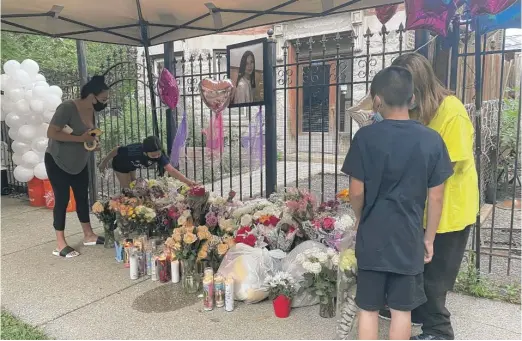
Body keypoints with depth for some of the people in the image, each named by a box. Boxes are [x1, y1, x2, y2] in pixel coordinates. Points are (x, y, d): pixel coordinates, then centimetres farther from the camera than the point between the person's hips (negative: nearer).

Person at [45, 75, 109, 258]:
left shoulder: (91, 111, 1)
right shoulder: (67, 108, -23)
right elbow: (51, 133, -28)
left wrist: (92, 141, -5)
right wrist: (80, 138, -28)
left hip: (78, 163, 8)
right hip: (57, 162, -8)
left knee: (82, 197, 12)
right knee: (62, 199, -5)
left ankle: (89, 235, 24)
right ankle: (60, 244, 4)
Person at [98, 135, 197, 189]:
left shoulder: (159, 155, -36)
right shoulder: (135, 151, -46)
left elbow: (171, 170, -46)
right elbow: (117, 150, -28)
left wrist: (188, 181, -60)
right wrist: (105, 162, -11)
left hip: (132, 166, 5)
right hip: (120, 165, -4)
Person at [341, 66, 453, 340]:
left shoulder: (366, 137, -11)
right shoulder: (432, 140, -5)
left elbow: (357, 191, -7)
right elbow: (435, 197, -2)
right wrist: (429, 237, 11)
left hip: (372, 236, -1)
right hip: (409, 237, 2)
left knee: (368, 308, 12)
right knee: (402, 310, 15)